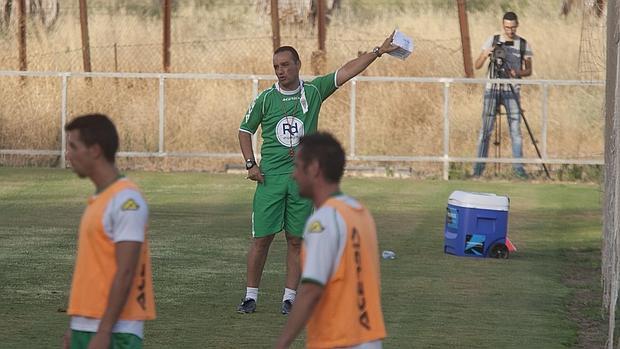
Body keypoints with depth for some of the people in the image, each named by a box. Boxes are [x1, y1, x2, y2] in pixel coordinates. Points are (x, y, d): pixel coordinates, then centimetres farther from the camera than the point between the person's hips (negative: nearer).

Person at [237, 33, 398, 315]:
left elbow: (347, 71, 3)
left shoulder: (313, 91, 4)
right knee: (262, 238, -2)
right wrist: (250, 164, 1)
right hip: (270, 176, -1)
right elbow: (245, 131, 12)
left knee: (296, 239, 3)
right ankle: (251, 296, 6)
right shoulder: (266, 99, 2)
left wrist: (378, 51, -2)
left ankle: (289, 297, 9)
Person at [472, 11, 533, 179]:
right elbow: (477, 65, 2)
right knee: (486, 130, -4)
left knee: (516, 130, -5)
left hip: (512, 91, 0)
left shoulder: (524, 45, 5)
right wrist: (486, 54, -19)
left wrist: (517, 73, -17)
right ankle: (479, 167, -2)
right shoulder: (492, 40, 4)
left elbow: (528, 70, 5)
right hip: (492, 89, 0)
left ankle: (518, 167, -2)